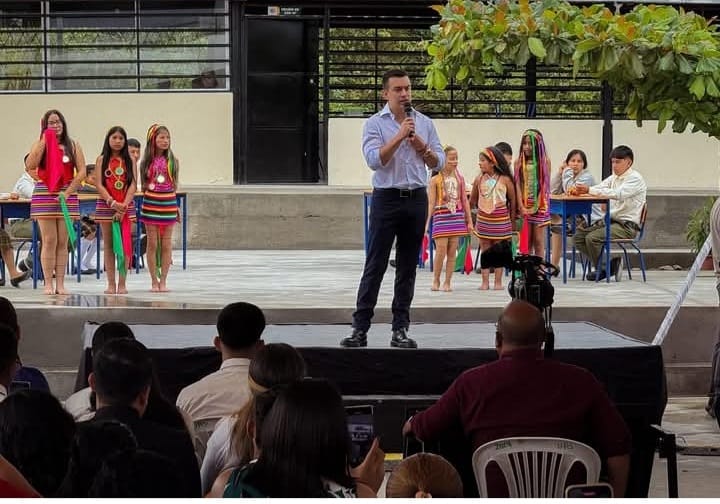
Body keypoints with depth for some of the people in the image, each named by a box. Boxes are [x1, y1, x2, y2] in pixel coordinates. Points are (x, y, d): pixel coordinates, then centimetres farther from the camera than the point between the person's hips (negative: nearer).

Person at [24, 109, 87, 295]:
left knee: (62, 242, 2)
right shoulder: (39, 144, 7)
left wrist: (68, 192, -9)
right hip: (44, 195, -1)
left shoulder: (73, 146, 8)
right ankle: (48, 284, -1)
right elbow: (30, 166, -10)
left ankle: (60, 283, 4)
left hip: (67, 196, 1)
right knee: (49, 241, -4)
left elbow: (82, 172, 2)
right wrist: (44, 141, -9)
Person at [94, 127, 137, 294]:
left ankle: (122, 283, 4)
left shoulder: (129, 161, 5)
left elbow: (132, 186, -2)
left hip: (126, 206, 1)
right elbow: (99, 185, -4)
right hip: (106, 205, -1)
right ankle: (111, 284, 6)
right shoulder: (102, 160, 3)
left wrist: (124, 206, -15)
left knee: (125, 245, 0)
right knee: (109, 245, 3)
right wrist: (113, 203, -17)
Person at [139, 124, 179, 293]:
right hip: (151, 203, -1)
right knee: (152, 243, 1)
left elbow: (174, 184, 7)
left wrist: (177, 206, 4)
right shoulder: (147, 162, 2)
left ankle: (163, 280, 10)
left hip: (168, 203, 1)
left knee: (166, 244, 3)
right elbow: (144, 185, 8)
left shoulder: (173, 161, 4)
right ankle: (154, 281, 8)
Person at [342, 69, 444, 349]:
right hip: (387, 198, -4)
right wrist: (400, 136, -17)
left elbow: (439, 162, 8)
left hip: (416, 199, 4)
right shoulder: (375, 124, -2)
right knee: (375, 266, -4)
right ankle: (360, 328, -3)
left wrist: (421, 146, -9)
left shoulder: (424, 123, 10)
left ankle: (400, 329, 10)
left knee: (407, 268, 6)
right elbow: (374, 160, -15)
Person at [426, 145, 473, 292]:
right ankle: (435, 281, 10)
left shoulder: (459, 179, 7)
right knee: (441, 251, -7)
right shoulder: (435, 180, -2)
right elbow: (431, 203, -2)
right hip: (441, 216, -3)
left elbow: (464, 201, 12)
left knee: (452, 252, 3)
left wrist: (469, 221, 11)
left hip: (457, 217, 3)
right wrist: (426, 223, -7)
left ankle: (447, 283, 9)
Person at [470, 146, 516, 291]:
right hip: (483, 219, 2)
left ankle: (498, 281, 11)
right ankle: (485, 282, 8)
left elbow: (513, 200, 0)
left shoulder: (505, 180, -8)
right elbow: (473, 200, 9)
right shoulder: (479, 179, 0)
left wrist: (512, 220, 3)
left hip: (501, 220, -2)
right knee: (485, 250, 5)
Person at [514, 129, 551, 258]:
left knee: (539, 241, 0)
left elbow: (545, 185, -3)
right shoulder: (519, 163, 6)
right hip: (524, 205, 2)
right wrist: (521, 206, -11)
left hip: (539, 205, -2)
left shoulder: (544, 162, 0)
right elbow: (518, 185, 0)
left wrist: (537, 206, -12)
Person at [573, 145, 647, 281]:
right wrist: (581, 190, -18)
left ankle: (604, 268, -2)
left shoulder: (635, 179, -10)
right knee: (579, 235, -3)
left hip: (626, 225, -9)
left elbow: (618, 194, -27)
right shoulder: (614, 178, 17)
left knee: (592, 238, -25)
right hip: (610, 220, 9)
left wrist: (589, 190, -34)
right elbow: (599, 188, 6)